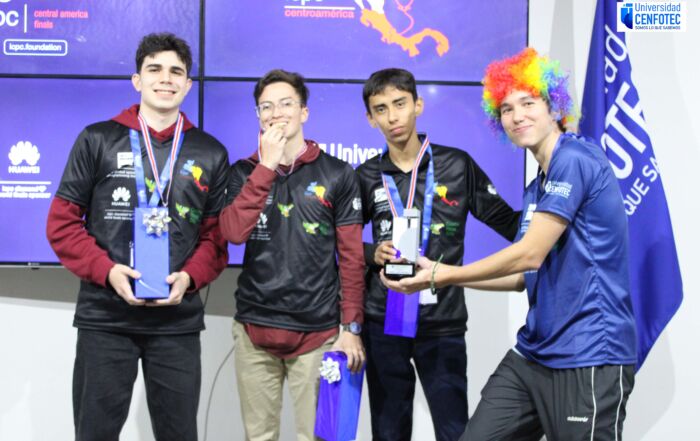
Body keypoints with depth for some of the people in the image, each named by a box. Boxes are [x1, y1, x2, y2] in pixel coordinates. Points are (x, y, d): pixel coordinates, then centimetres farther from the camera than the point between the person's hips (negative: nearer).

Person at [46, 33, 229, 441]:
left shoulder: (210, 153, 8)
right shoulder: (98, 140, 3)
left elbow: (217, 235, 8)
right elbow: (62, 222, 2)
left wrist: (190, 277, -10)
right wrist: (107, 271, -12)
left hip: (179, 321, 2)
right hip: (105, 318, -1)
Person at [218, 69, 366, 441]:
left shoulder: (337, 174, 1)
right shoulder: (244, 172, 7)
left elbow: (351, 257, 1)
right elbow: (233, 232, -11)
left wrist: (352, 328, -3)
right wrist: (267, 165, -13)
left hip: (318, 331, -2)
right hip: (254, 328, 2)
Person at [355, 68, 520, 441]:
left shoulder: (457, 165, 0)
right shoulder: (366, 177, 4)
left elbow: (508, 223, 2)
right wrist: (372, 254, -9)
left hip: (443, 323, -1)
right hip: (383, 322, 2)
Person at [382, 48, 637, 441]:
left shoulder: (574, 159, -13)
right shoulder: (536, 189, 16)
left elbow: (530, 255, -16)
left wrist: (442, 276, -6)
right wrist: (441, 272, 14)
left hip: (589, 359, -9)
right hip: (533, 355, 9)